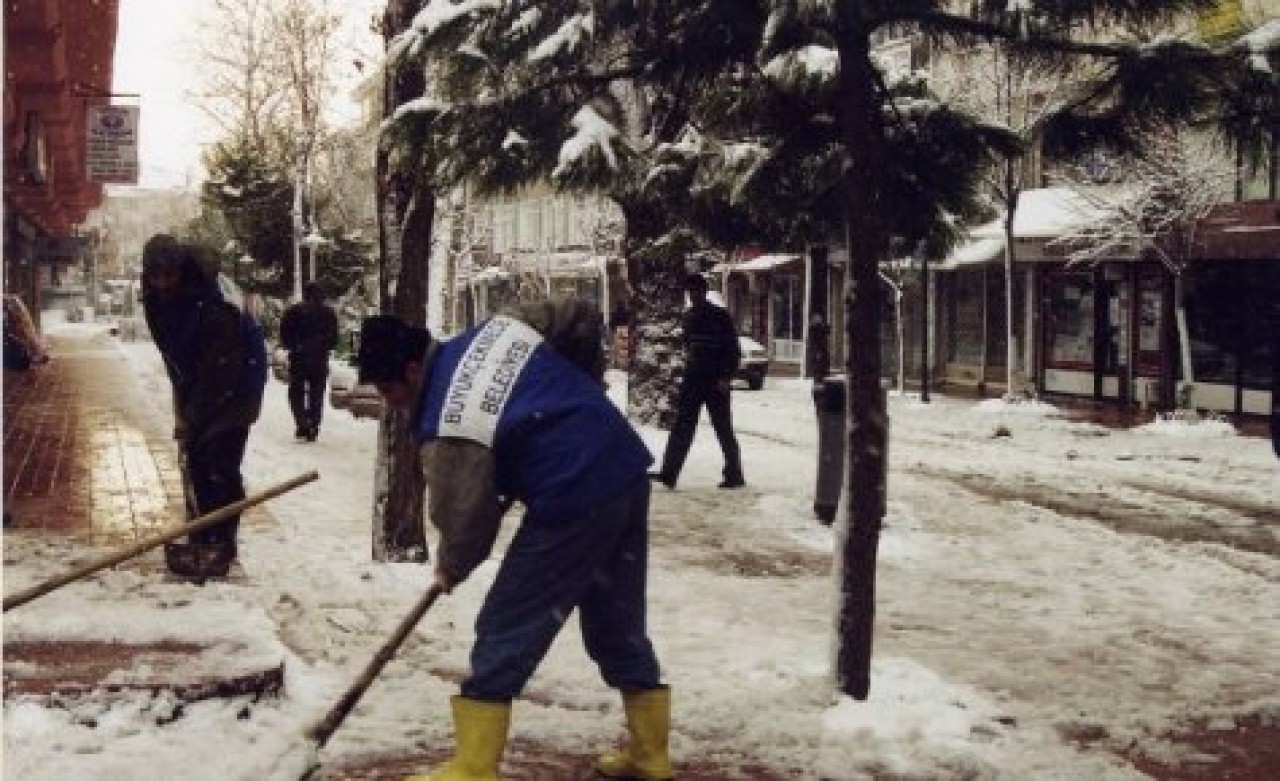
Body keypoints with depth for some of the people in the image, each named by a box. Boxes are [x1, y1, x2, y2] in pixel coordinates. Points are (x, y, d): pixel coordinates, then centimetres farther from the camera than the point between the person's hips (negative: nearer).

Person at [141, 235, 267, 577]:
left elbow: (221, 366, -26)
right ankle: (199, 537, 18)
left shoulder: (210, 305, -27)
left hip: (235, 384, -8)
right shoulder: (159, 305, -2)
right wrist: (182, 408, 1)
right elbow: (173, 357, 6)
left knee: (219, 463, -13)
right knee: (194, 458, 8)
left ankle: (220, 543, -8)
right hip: (198, 385, 8)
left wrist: (191, 415, -22)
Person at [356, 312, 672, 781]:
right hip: (628, 470, 9)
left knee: (505, 631, 2)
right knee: (619, 625, 20)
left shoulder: (449, 428, -15)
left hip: (574, 503, -9)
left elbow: (463, 515, -5)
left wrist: (451, 567, 18)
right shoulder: (492, 332, 8)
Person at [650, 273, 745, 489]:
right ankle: (669, 473, -3)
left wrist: (726, 377, -14)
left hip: (715, 382, -6)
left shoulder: (720, 317, -7)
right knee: (682, 427, 0)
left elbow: (733, 351, -7)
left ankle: (734, 475, 11)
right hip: (693, 380, 6)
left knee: (723, 429, 1)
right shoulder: (688, 317, 10)